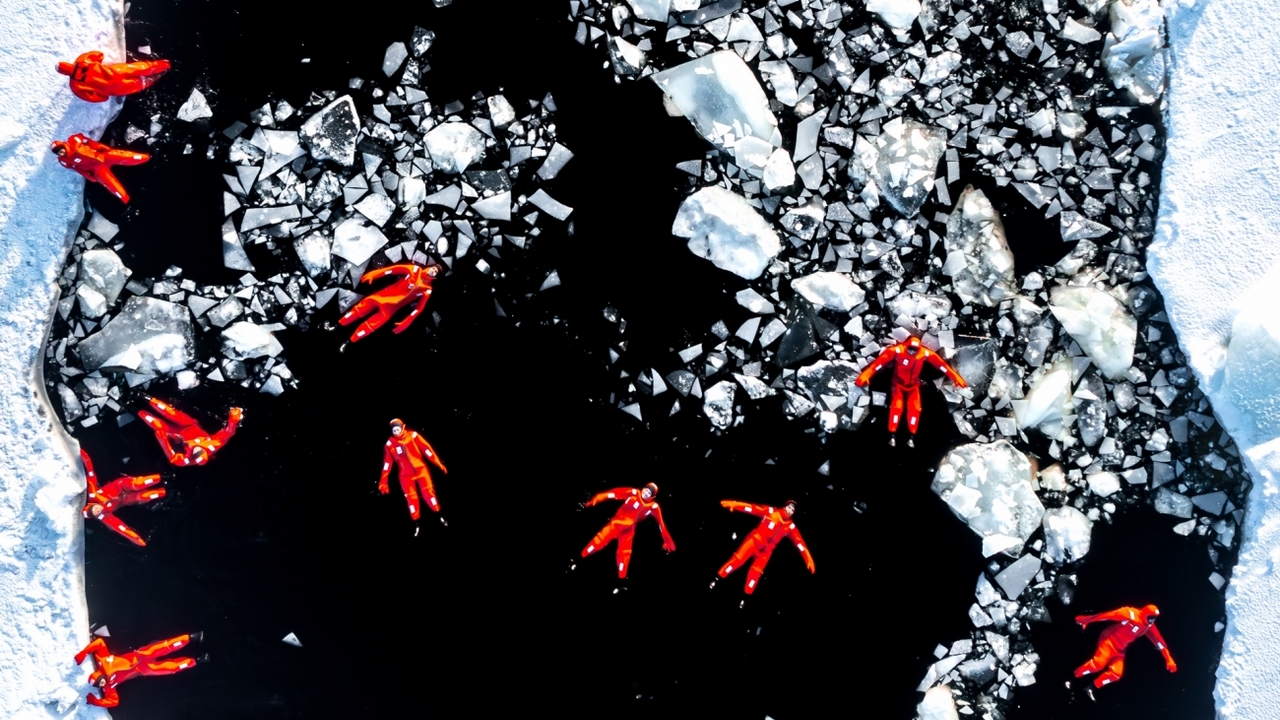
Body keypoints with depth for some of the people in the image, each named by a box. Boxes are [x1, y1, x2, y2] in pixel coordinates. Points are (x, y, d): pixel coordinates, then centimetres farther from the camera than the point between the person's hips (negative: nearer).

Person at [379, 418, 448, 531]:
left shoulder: (413, 435, -9)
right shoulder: (390, 444, -5)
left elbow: (426, 448, -7)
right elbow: (387, 463, 0)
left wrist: (438, 463, -8)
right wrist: (383, 481, 0)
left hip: (420, 469, -1)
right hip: (406, 474, 1)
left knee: (428, 492, -3)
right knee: (411, 498, 0)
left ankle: (440, 516, 10)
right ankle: (416, 524, 12)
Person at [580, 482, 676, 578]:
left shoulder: (653, 507, -7)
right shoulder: (634, 493, -11)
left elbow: (661, 523, -3)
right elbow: (615, 493, -14)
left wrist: (667, 540, -1)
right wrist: (597, 498, -20)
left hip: (628, 530, 2)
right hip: (617, 523, -2)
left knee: (624, 554, -1)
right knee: (600, 540, -11)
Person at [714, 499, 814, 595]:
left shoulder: (790, 526, 0)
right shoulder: (771, 511, -7)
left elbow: (799, 542, 2)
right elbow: (752, 508, -13)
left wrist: (808, 559, 0)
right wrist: (733, 504, -22)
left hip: (765, 550, 3)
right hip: (754, 541, -2)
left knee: (755, 573, -3)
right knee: (738, 560, -10)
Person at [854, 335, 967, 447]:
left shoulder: (925, 353, -19)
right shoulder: (897, 350, -29)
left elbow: (941, 364, -11)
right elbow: (880, 361, -35)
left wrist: (956, 378, -8)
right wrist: (865, 375, -44)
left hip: (913, 385, 2)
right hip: (899, 384, -2)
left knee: (915, 408, -11)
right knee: (897, 406, -18)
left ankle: (912, 437, 2)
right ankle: (892, 436, -8)